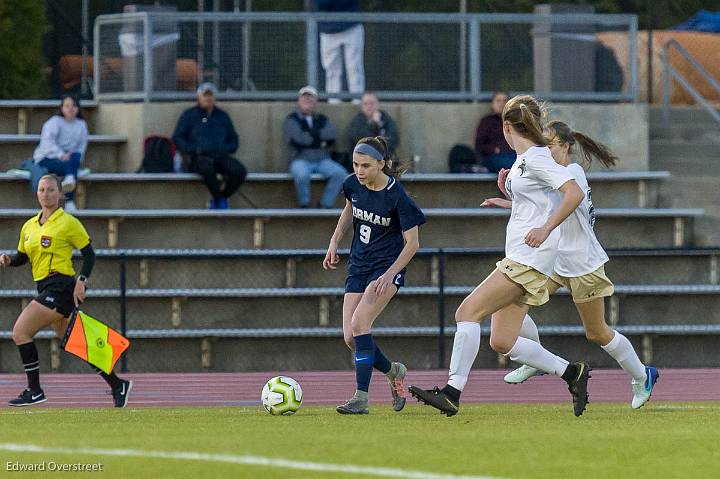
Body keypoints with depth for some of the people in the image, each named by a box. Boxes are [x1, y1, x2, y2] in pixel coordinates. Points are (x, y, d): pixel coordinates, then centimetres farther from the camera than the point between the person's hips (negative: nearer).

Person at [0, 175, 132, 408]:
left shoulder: (68, 223, -4)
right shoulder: (29, 226, 15)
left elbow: (89, 254, -3)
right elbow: (22, 257, 22)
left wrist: (81, 281, -15)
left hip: (60, 287, -8)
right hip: (46, 289, 8)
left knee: (21, 331, -14)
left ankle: (34, 391, -8)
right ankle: (117, 385, 18)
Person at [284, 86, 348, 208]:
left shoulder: (322, 119, 18)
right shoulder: (292, 120, 8)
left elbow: (331, 138, 0)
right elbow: (295, 140, -10)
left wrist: (312, 134, -8)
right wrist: (319, 140, -2)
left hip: (323, 160, 4)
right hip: (301, 160, -4)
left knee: (341, 173, -23)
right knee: (302, 174, -37)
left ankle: (326, 205, -12)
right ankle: (304, 205, -14)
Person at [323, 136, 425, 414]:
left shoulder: (397, 196, -19)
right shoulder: (353, 185, -3)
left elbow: (412, 242, -14)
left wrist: (389, 274, -24)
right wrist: (334, 242, 11)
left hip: (388, 266, -6)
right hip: (358, 266, 6)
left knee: (359, 322, -25)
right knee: (351, 339, -2)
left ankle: (361, 398, -22)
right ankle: (393, 371, 26)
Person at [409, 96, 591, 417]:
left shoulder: (536, 158, -11)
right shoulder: (522, 161, 17)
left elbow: (574, 192, -22)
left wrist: (546, 228, -27)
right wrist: (508, 191, 17)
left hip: (529, 258, -10)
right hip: (517, 259, 10)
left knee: (468, 312, -15)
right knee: (502, 342, 5)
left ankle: (452, 393, -17)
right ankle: (572, 373, 14)